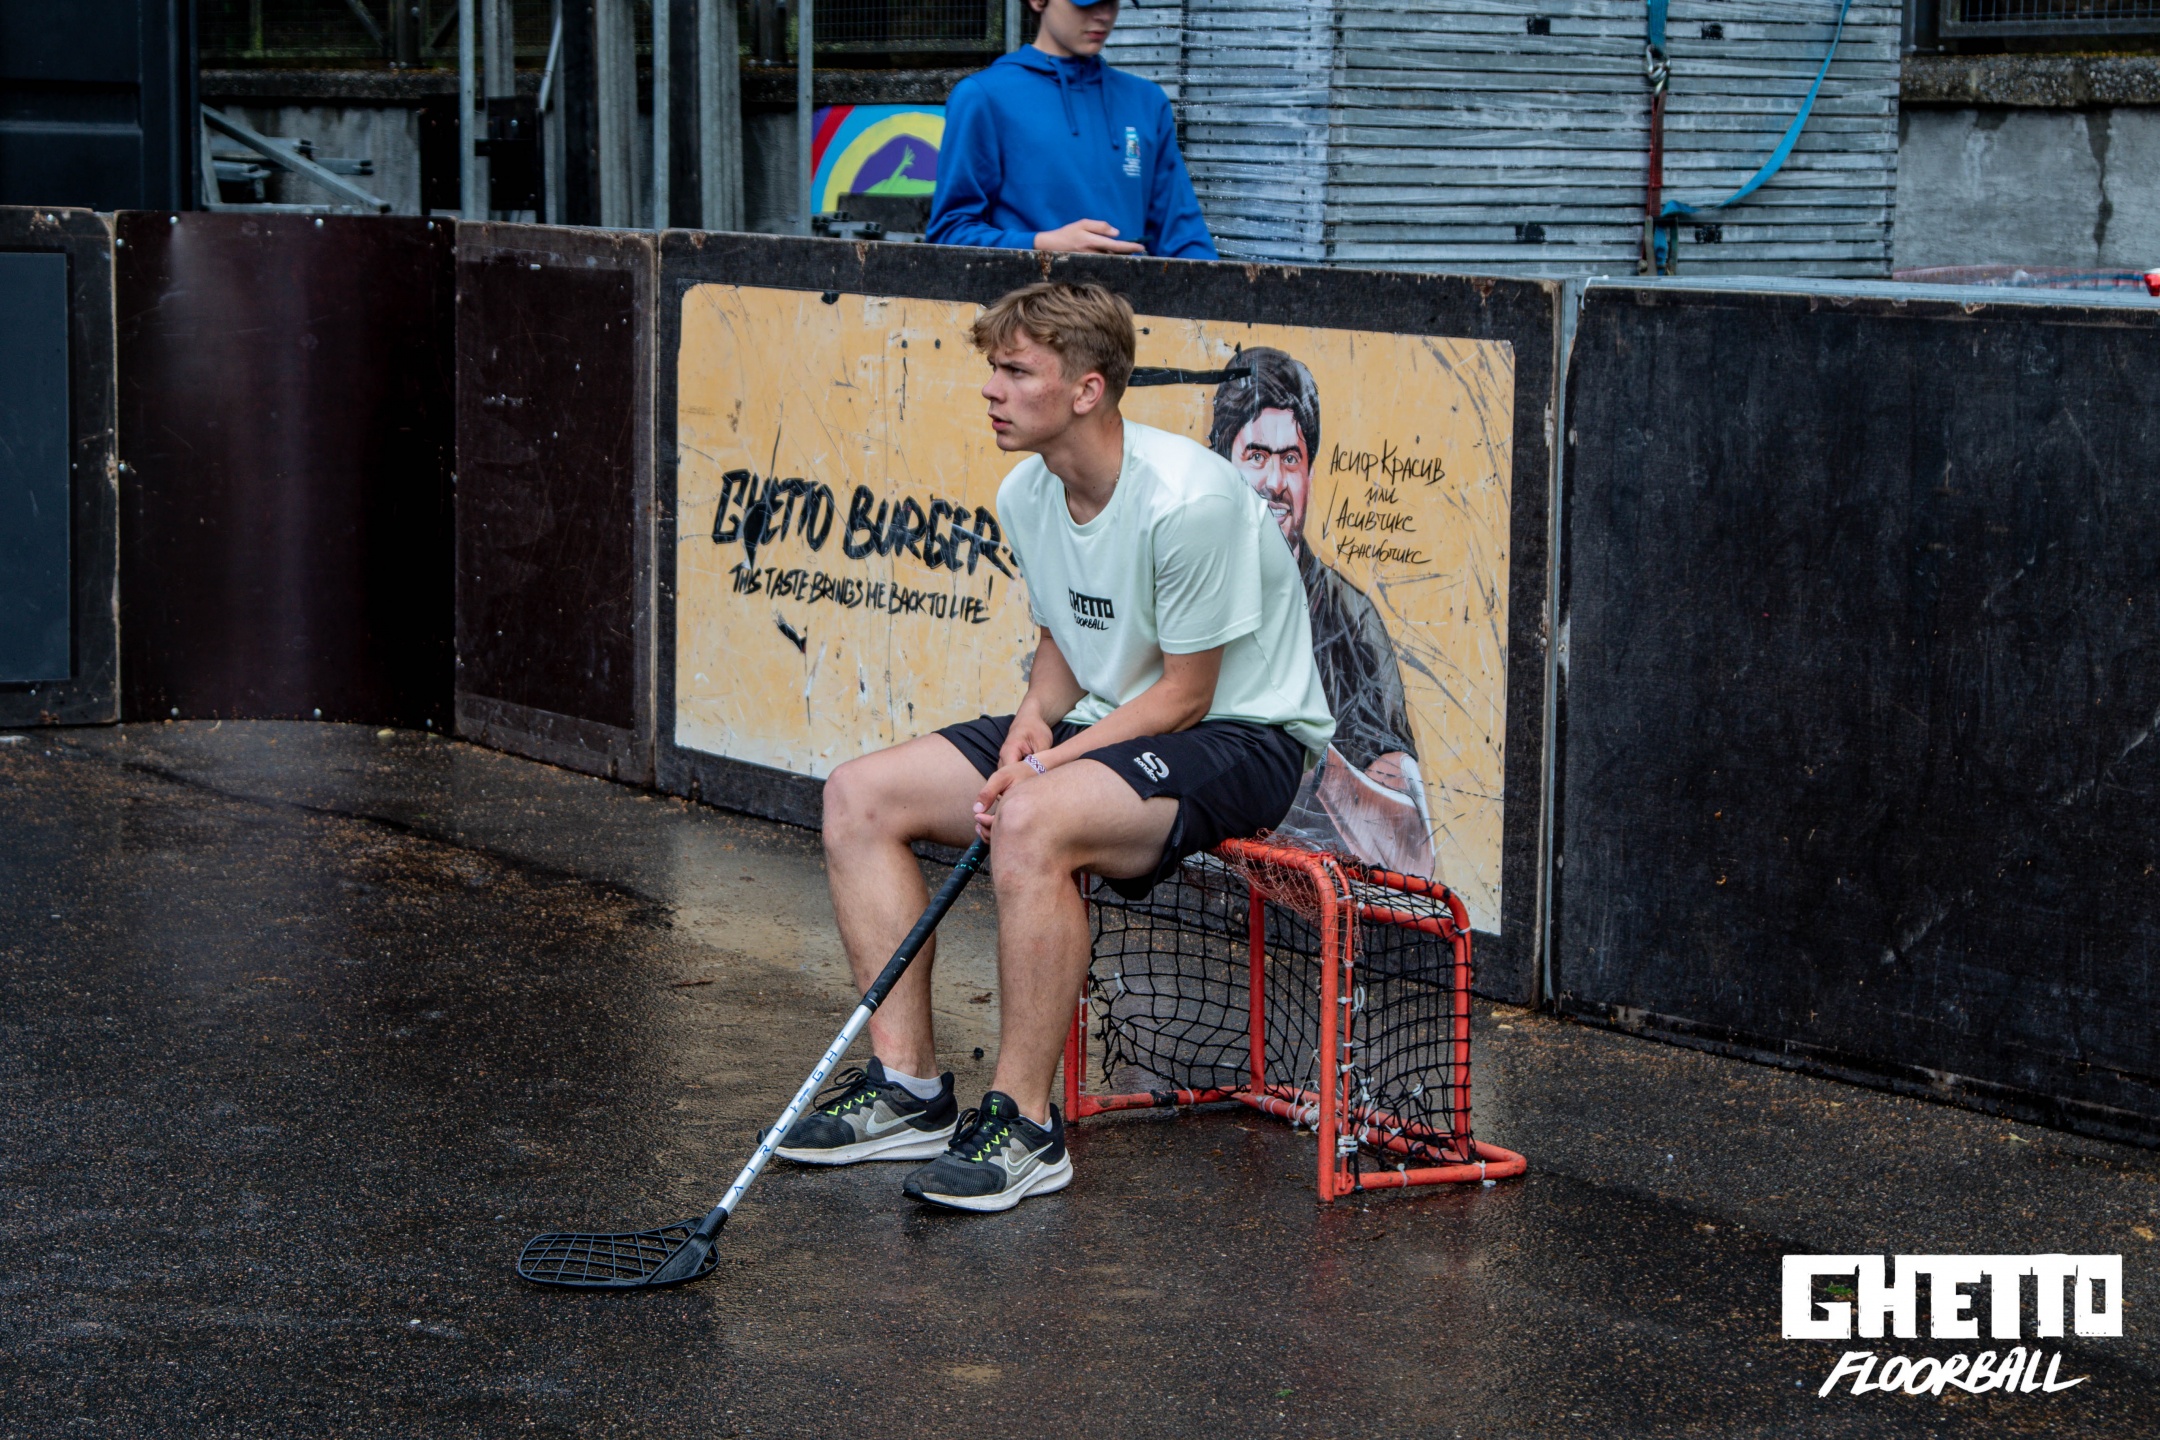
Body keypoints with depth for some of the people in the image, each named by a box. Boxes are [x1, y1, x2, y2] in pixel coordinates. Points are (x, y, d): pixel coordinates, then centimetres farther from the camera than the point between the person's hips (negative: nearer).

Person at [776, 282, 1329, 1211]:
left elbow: (1185, 693, -19)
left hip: (1242, 736, -9)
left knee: (1035, 822, -37)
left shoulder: (1189, 499, -24)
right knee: (860, 795, -3)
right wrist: (1036, 716, -6)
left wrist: (1045, 766, -22)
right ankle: (907, 1083, 0)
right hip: (1105, 725, 9)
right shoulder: (1025, 496, 2)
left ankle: (1023, 1122, -25)